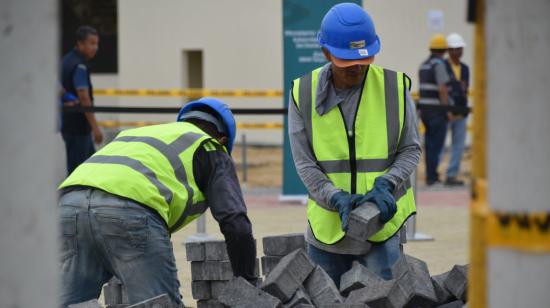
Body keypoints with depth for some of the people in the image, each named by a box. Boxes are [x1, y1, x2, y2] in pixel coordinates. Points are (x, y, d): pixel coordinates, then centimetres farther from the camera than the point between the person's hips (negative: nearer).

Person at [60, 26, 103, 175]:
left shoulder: (68, 60, 13)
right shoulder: (79, 66, -18)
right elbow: (84, 98, -24)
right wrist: (95, 127, -24)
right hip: (77, 126, -10)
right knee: (76, 168, -5)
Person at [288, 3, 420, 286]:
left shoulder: (395, 87, -4)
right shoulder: (303, 94, -3)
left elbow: (411, 149, 1)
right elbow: (305, 164, -4)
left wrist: (385, 185, -17)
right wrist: (337, 199, -20)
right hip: (327, 227, 1)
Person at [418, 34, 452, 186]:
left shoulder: (424, 65, 14)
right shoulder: (439, 64, -12)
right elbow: (442, 89, -19)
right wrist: (448, 110, -17)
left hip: (425, 109, 8)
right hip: (437, 109, -8)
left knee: (430, 143, 11)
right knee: (436, 143, -6)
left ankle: (431, 176, 13)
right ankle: (432, 177, -7)